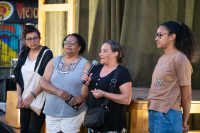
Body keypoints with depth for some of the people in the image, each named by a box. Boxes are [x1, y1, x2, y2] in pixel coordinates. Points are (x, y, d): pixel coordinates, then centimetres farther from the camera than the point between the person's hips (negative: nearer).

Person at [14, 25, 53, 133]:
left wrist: (32, 96, -17)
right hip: (25, 100, 6)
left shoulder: (46, 53, -8)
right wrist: (19, 96, 2)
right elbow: (18, 77, 13)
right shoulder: (23, 54, 11)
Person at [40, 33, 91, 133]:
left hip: (73, 113, -3)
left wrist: (83, 97, -24)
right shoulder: (54, 62, 13)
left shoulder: (85, 65, 2)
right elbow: (43, 82, 6)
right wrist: (57, 91, -12)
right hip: (51, 112, 3)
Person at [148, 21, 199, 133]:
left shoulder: (180, 59, -9)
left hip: (168, 115, -8)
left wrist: (184, 122, -4)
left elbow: (186, 94, -8)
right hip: (153, 112, 8)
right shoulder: (162, 59, 14)